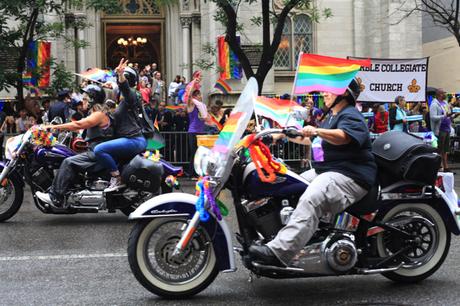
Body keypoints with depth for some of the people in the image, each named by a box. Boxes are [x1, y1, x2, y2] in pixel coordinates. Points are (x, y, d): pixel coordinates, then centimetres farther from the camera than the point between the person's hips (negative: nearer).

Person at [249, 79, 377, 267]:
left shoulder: (351, 116, -7)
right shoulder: (332, 117, 27)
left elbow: (343, 137, -30)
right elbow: (311, 141, 35)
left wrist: (317, 131, -44)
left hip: (350, 175, -12)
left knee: (310, 200, -34)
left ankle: (279, 252, -46)